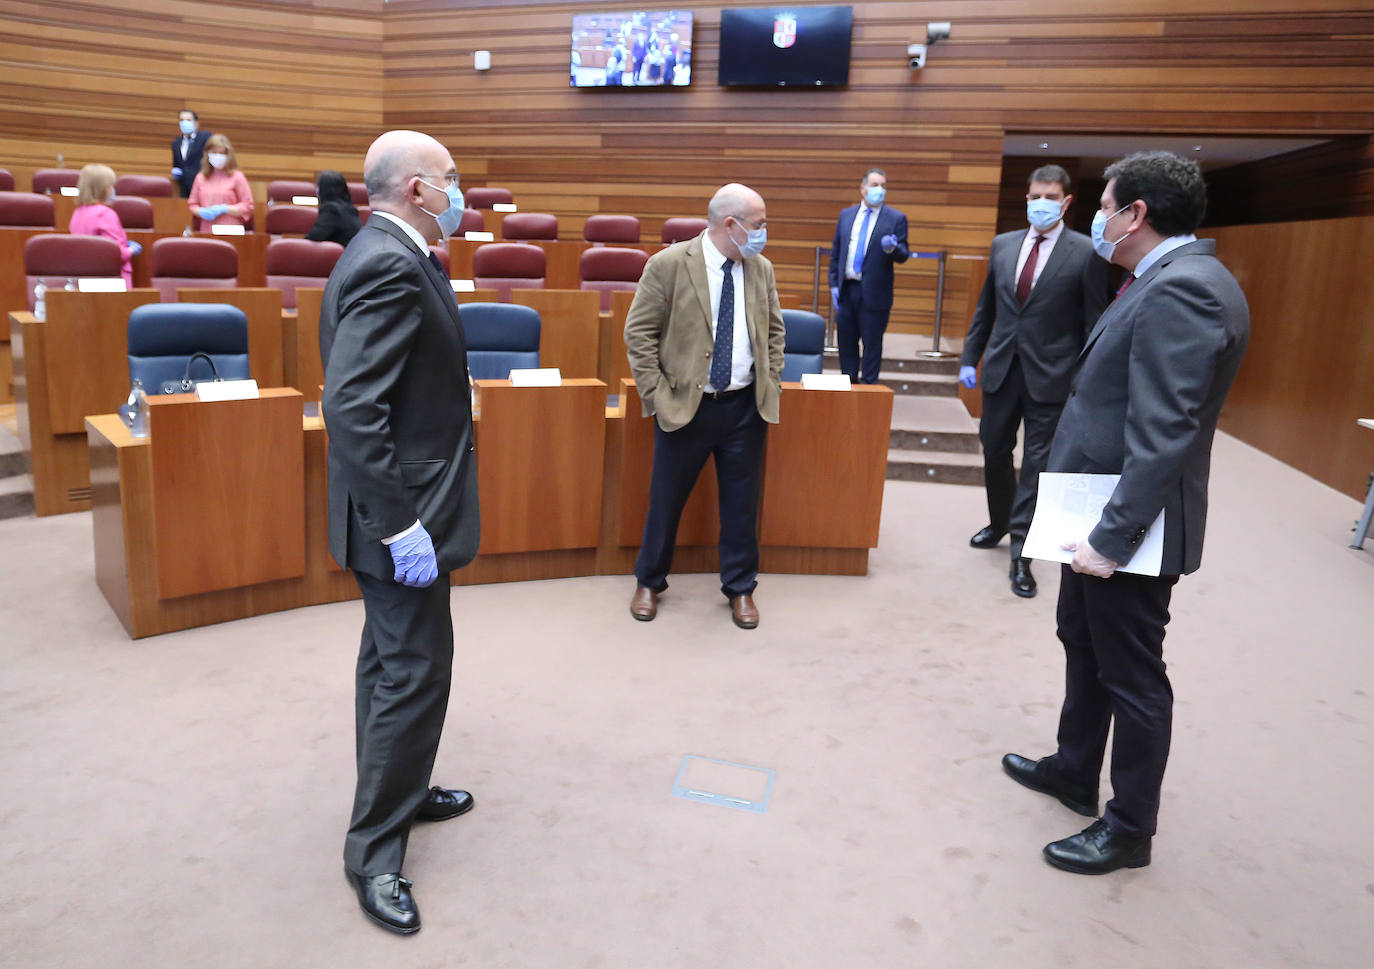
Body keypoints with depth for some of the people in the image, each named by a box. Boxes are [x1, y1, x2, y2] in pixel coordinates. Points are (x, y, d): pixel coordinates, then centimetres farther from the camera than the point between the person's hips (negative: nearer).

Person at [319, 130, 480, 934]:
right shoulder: (390, 267, -22)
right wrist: (401, 523, -27)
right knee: (416, 672, 0)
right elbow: (351, 407, -29)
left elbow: (371, 392, 17)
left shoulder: (386, 256, 10)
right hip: (402, 511, -11)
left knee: (392, 660, 21)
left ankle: (400, 791, 40)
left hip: (398, 506, 11)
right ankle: (375, 849, 15)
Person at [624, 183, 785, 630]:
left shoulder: (761, 269, 5)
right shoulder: (668, 265, -9)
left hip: (746, 407, 3)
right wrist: (656, 393, -11)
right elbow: (638, 333, -7)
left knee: (742, 502, 11)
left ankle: (740, 588, 28)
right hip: (685, 405, -3)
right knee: (666, 499, 10)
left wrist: (772, 383, 6)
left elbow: (774, 329, 16)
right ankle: (649, 582, 30)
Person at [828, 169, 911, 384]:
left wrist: (892, 249, -24)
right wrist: (834, 285, 6)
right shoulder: (846, 215, 10)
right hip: (847, 290, 4)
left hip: (874, 293, -3)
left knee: (872, 342, 2)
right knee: (846, 340, 11)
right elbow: (835, 252, 12)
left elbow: (903, 255, -1)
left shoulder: (896, 218, 0)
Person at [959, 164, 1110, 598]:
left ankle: (1020, 554, 6)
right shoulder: (1003, 245, 7)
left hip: (1051, 376, -4)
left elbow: (1093, 322, -4)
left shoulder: (1085, 252, -5)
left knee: (1037, 463, 0)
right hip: (1001, 368, 4)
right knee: (995, 452, 14)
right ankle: (999, 522, 37)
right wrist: (970, 357, 10)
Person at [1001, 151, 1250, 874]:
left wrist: (1113, 537, -25)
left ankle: (1129, 829, 24)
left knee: (1132, 677, 6)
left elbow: (1164, 433, -28)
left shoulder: (1181, 289, -23)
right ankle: (1074, 772, 43)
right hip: (1102, 514, 10)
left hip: (1129, 525, -10)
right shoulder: (1167, 280, 10)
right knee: (1083, 646, 23)